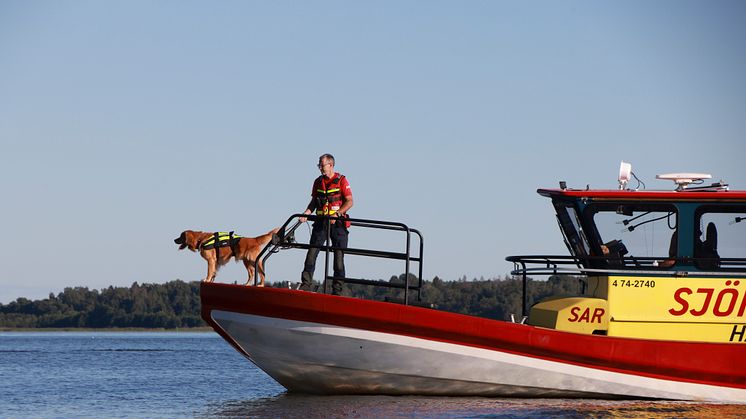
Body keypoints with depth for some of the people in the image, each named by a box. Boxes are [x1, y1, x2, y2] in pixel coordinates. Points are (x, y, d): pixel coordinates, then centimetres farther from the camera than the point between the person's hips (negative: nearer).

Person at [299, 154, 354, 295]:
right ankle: (306, 284, -7)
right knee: (312, 252, -7)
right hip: (321, 222, 4)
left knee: (339, 255, -1)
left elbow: (349, 202, -8)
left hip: (338, 223, -4)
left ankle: (337, 288, 4)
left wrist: (337, 214, -20)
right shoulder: (318, 181, 11)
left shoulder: (341, 180, -3)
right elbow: (314, 201, 16)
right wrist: (307, 212, -2)